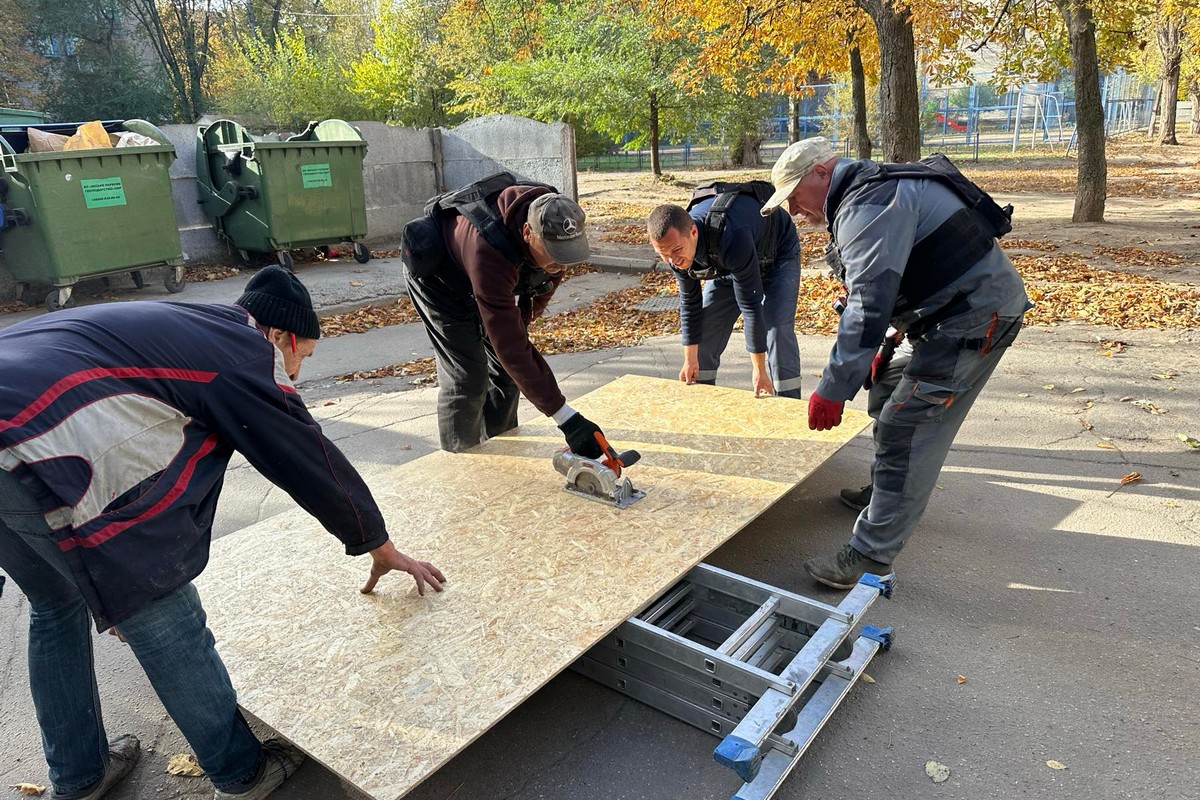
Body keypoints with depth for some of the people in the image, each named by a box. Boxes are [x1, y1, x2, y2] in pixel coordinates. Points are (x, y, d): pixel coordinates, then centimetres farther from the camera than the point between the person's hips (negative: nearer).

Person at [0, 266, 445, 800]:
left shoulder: (186, 329, 26)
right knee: (165, 624, 4)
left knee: (56, 610, 27)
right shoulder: (247, 356, 2)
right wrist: (384, 550, 21)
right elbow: (314, 464, 7)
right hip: (49, 454, -10)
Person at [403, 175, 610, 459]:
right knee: (467, 377, -12)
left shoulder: (557, 229, -28)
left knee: (506, 368, 6)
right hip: (436, 277, -6)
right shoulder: (488, 252, -48)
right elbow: (510, 347, -48)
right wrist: (566, 419, -50)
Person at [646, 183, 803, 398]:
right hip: (725, 266, 6)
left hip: (778, 254, -6)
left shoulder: (732, 238, -46)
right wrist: (690, 359, -4)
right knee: (704, 330, 1)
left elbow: (751, 306, -40)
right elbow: (689, 302, -9)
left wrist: (759, 371, -34)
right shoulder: (676, 248, -25)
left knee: (778, 331, -21)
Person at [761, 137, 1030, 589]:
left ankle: (870, 558, -7)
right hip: (951, 312, 11)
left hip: (973, 320, -11)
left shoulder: (869, 205, -21)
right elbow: (878, 290, 20)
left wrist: (833, 390, -27)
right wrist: (877, 349, 17)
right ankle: (889, 495, 39)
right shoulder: (871, 192, 15)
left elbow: (868, 304, -29)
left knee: (904, 431, -13)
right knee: (887, 387, 24)